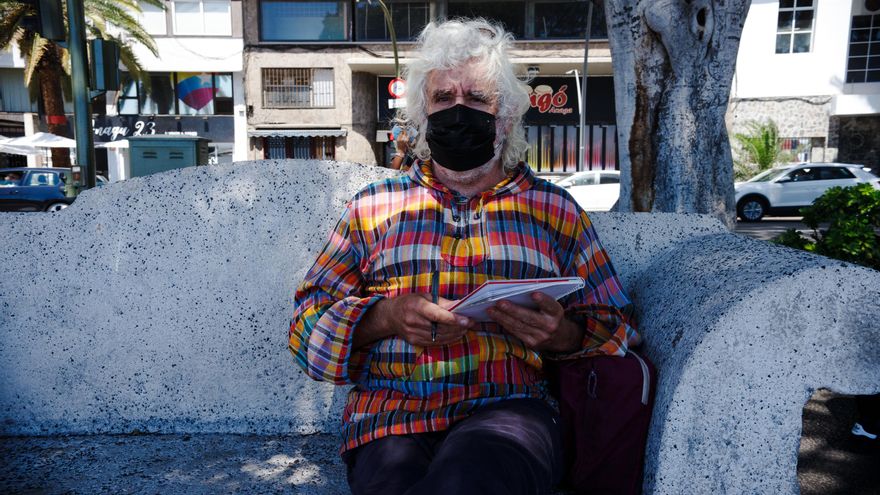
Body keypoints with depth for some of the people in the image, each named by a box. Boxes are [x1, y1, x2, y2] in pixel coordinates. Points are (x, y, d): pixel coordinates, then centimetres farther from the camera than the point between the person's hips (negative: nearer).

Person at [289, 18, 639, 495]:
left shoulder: (555, 208, 15)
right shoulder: (374, 206, 16)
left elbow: (618, 329, 13)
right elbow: (307, 325, 10)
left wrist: (563, 335, -10)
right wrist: (387, 317, -9)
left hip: (510, 407, 0)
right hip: (391, 410, 1)